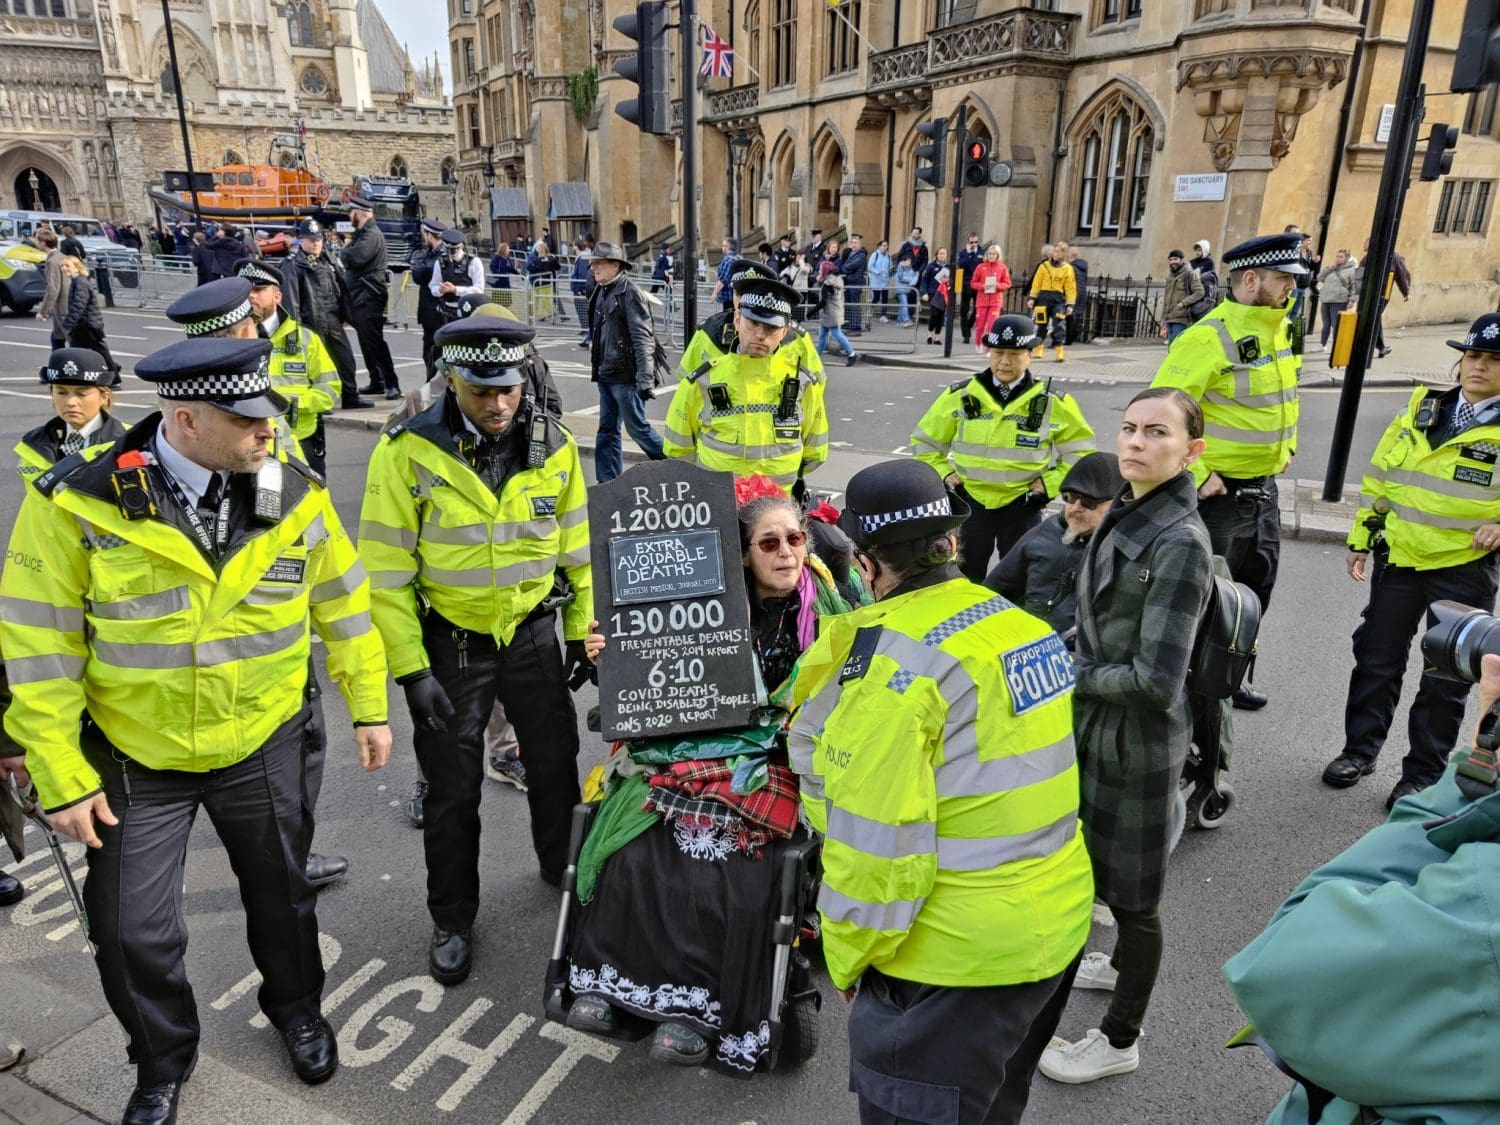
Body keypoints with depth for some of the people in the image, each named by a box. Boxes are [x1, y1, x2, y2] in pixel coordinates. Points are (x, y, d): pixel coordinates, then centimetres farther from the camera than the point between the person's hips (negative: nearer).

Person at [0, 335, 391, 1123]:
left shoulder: (295, 499, -10)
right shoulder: (77, 507, -18)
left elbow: (344, 605, 2)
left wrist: (369, 706, 4)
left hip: (261, 748, 2)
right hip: (134, 761, -1)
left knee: (280, 893, 19)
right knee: (133, 933, 8)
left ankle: (297, 1008, 49)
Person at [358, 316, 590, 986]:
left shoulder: (553, 447, -6)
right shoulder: (407, 451, -16)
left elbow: (575, 547, 5)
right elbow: (386, 570, -13)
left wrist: (584, 631, 5)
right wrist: (410, 669, -14)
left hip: (534, 633, 3)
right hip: (449, 642, -2)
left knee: (556, 764, 17)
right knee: (452, 790, 11)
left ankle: (565, 870, 45)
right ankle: (452, 920, 32)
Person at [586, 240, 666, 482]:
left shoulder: (629, 293, -13)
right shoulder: (600, 293, 12)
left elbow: (643, 338, -18)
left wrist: (645, 379, -24)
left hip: (625, 375, -9)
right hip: (606, 373, 9)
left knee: (637, 426, -1)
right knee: (607, 430, 11)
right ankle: (608, 482, 19)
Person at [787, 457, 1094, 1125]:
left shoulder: (894, 660, -23)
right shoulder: (1026, 625, 1)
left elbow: (874, 840, -22)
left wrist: (849, 958, -8)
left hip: (956, 957, -8)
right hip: (1057, 928, 8)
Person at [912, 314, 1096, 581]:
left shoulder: (1052, 403, -6)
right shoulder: (960, 396, -4)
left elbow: (1079, 449, 5)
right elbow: (925, 440, 7)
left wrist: (1050, 482, -5)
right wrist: (943, 473, -3)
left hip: (1022, 506, -1)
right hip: (970, 502, 1)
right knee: (965, 577, 13)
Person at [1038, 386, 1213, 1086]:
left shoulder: (1180, 542, -25)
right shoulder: (1124, 511, 1)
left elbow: (1156, 680, -27)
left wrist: (1069, 674, -16)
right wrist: (1073, 662, 2)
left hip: (1137, 738, -8)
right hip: (1097, 723, 9)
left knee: (1131, 886, 10)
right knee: (1108, 864, 28)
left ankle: (1118, 1041, 31)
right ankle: (1123, 966, 54)